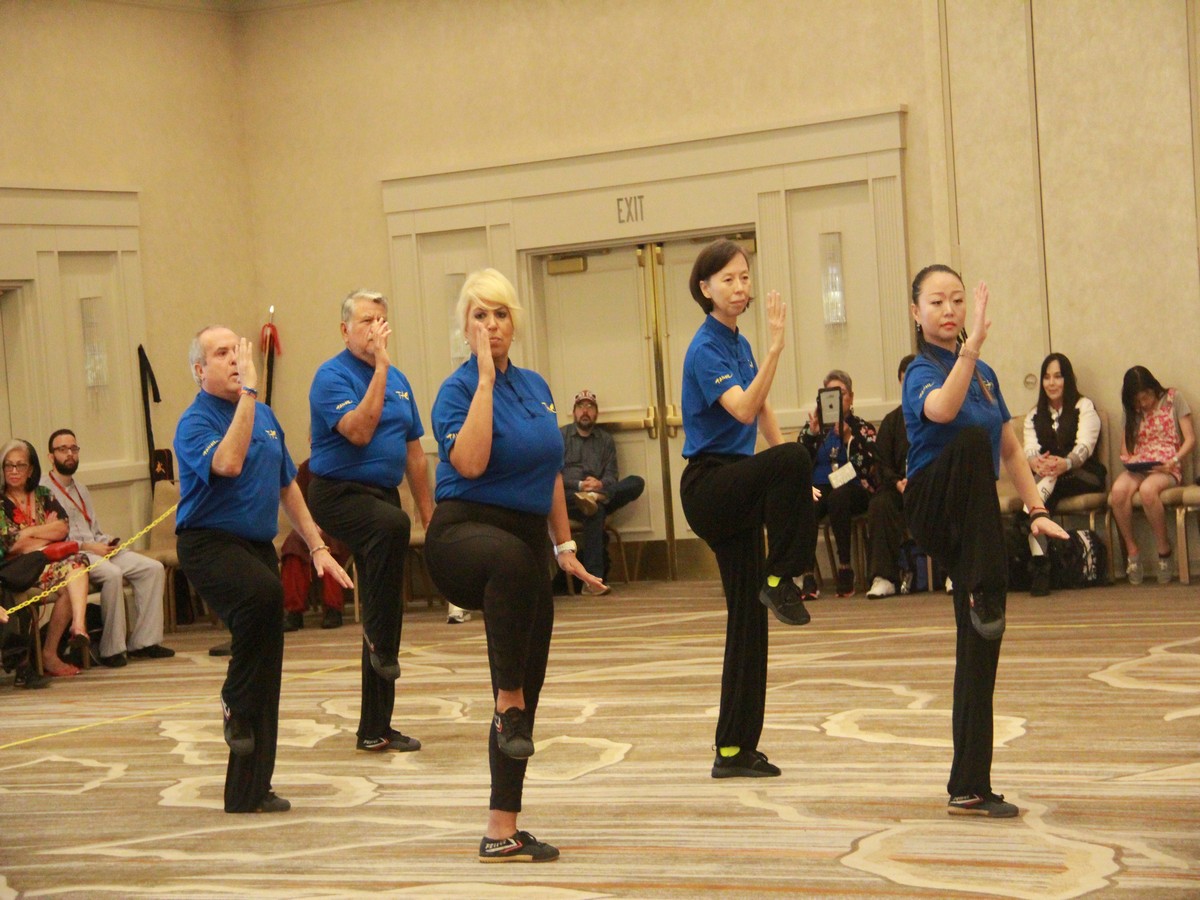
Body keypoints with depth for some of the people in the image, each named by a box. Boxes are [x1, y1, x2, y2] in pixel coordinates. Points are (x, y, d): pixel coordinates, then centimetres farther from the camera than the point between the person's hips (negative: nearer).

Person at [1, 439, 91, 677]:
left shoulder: (43, 496, 17)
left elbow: (62, 528, 4)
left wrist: (29, 533, -7)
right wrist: (49, 531, 2)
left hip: (50, 562, 5)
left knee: (76, 562, -28)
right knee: (67, 579, -30)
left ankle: (78, 624, -43)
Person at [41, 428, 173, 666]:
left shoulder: (81, 490, 28)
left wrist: (106, 542, 4)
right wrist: (86, 546, -16)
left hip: (98, 549, 8)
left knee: (153, 569, -11)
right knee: (112, 574, -36)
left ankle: (143, 642, -13)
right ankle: (111, 650, -29)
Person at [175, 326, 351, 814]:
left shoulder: (264, 415, 13)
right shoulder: (194, 423, -9)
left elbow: (287, 485, 22)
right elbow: (228, 463, -30)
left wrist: (317, 546, 17)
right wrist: (247, 392, -26)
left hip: (258, 546, 7)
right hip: (209, 544, -7)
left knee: (267, 674, 4)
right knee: (264, 593, -38)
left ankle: (249, 791, 13)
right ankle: (234, 702, -14)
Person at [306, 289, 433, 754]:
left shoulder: (398, 380, 12)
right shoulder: (332, 376, -9)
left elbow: (413, 452, 18)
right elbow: (358, 430, -24)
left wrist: (429, 512, 14)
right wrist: (380, 367, -24)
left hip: (383, 496, 7)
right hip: (339, 493, -7)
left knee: (384, 613, 7)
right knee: (392, 523, -40)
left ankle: (375, 729, 14)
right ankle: (381, 642, -28)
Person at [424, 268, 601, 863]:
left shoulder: (535, 387, 13)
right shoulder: (459, 389, -7)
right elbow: (470, 462, -25)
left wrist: (564, 546, 18)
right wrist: (486, 378, -21)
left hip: (525, 544, 7)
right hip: (464, 532, -7)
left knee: (526, 696, 6)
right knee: (513, 559, -44)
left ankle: (502, 831, 13)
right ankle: (508, 700, -32)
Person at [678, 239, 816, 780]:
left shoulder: (739, 344, 15)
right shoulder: (707, 348, -12)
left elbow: (762, 413, 23)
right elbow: (743, 409, -27)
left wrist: (791, 485, 17)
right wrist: (775, 347, -35)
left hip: (735, 491, 9)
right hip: (708, 485, -9)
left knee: (749, 620, 6)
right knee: (793, 457, -36)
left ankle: (735, 752, 10)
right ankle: (779, 581, -22)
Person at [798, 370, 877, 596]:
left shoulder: (862, 428, 15)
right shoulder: (814, 426, 20)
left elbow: (868, 467, -4)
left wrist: (847, 437, -15)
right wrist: (812, 433, -8)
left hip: (853, 489, -1)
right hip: (819, 488, 1)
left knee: (838, 498, -38)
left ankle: (845, 567, -32)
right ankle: (806, 574, -39)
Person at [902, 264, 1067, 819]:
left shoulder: (984, 375, 13)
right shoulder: (921, 373, -8)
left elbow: (1010, 448, 19)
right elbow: (942, 409, -33)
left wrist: (1037, 509, 9)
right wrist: (972, 346, -44)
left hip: (977, 524, 6)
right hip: (932, 512, -6)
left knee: (979, 648, 3)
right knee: (970, 441, -36)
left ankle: (969, 788, 9)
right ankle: (983, 596, -35)